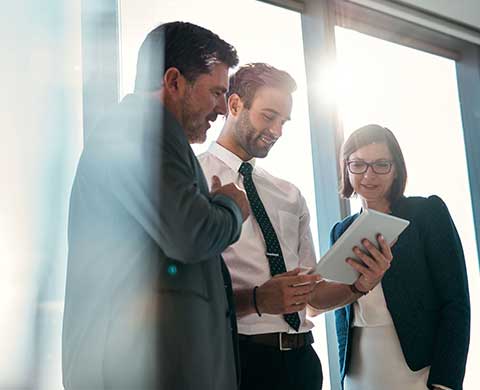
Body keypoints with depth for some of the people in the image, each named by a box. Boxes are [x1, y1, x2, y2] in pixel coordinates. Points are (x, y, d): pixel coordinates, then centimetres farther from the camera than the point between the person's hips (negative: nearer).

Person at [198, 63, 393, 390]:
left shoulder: (291, 196, 13)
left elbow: (313, 294, 12)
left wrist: (359, 285, -6)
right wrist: (256, 300, -25)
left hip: (302, 359, 6)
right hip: (238, 359, -6)